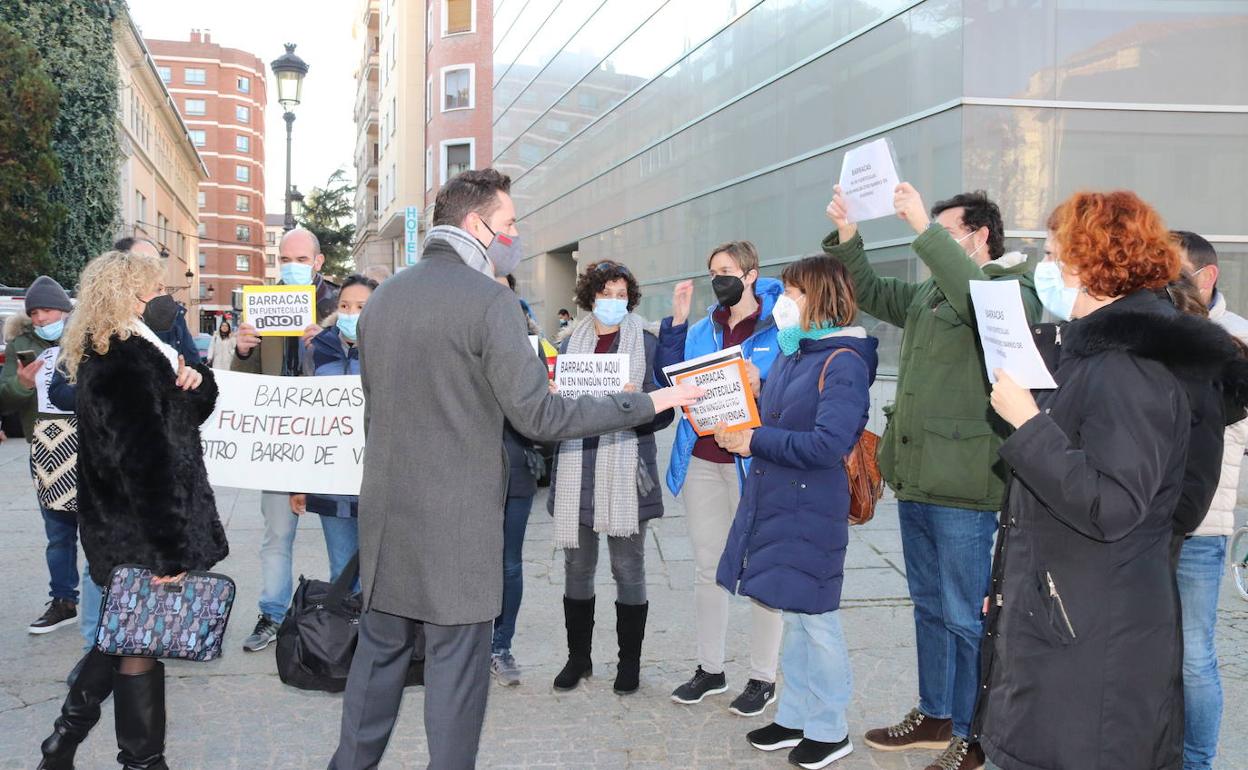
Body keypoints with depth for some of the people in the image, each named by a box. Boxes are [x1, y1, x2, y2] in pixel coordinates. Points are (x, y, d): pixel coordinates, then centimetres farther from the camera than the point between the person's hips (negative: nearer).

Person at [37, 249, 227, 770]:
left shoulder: (105, 353, 11)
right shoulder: (127, 361, -21)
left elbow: (192, 414, 16)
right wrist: (169, 548, -25)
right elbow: (145, 461, -25)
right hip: (139, 531, -10)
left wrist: (192, 380, -6)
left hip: (118, 526, 10)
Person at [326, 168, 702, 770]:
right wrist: (648, 403, -10)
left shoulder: (382, 297, 8)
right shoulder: (489, 299, -14)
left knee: (379, 648, 18)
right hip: (458, 518, -7)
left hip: (386, 510, 7)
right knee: (456, 666, 4)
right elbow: (538, 415, -16)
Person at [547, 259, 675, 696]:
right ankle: (578, 656, 24)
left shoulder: (647, 344, 4)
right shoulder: (571, 342, 13)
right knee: (576, 566, 8)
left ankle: (630, 661, 18)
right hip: (576, 467, 3)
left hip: (625, 469, -3)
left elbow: (664, 412, 2)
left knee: (628, 567, 2)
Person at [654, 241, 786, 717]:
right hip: (702, 459, 6)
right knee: (707, 568, 14)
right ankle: (710, 669, 28)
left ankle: (763, 678, 17)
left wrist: (761, 385, -25)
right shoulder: (704, 329, 12)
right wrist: (677, 321, -2)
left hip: (753, 463, -6)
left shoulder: (779, 327, -5)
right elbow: (668, 378, 3)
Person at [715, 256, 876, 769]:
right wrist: (738, 425, -4)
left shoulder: (843, 363, -16)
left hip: (810, 510, -8)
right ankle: (795, 717, 30)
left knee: (814, 618, 4)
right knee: (793, 615, 17)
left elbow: (828, 444, -24)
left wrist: (755, 441, -20)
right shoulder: (791, 352, 10)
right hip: (773, 501, 8)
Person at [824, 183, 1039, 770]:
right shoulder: (930, 293, 13)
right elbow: (872, 293, 23)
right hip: (914, 475, 8)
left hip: (963, 484, -8)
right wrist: (846, 236, 8)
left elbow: (980, 300, -33)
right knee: (929, 603, 19)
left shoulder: (1014, 291, -10)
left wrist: (924, 227, -31)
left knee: (965, 615, 3)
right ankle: (934, 716, 34)